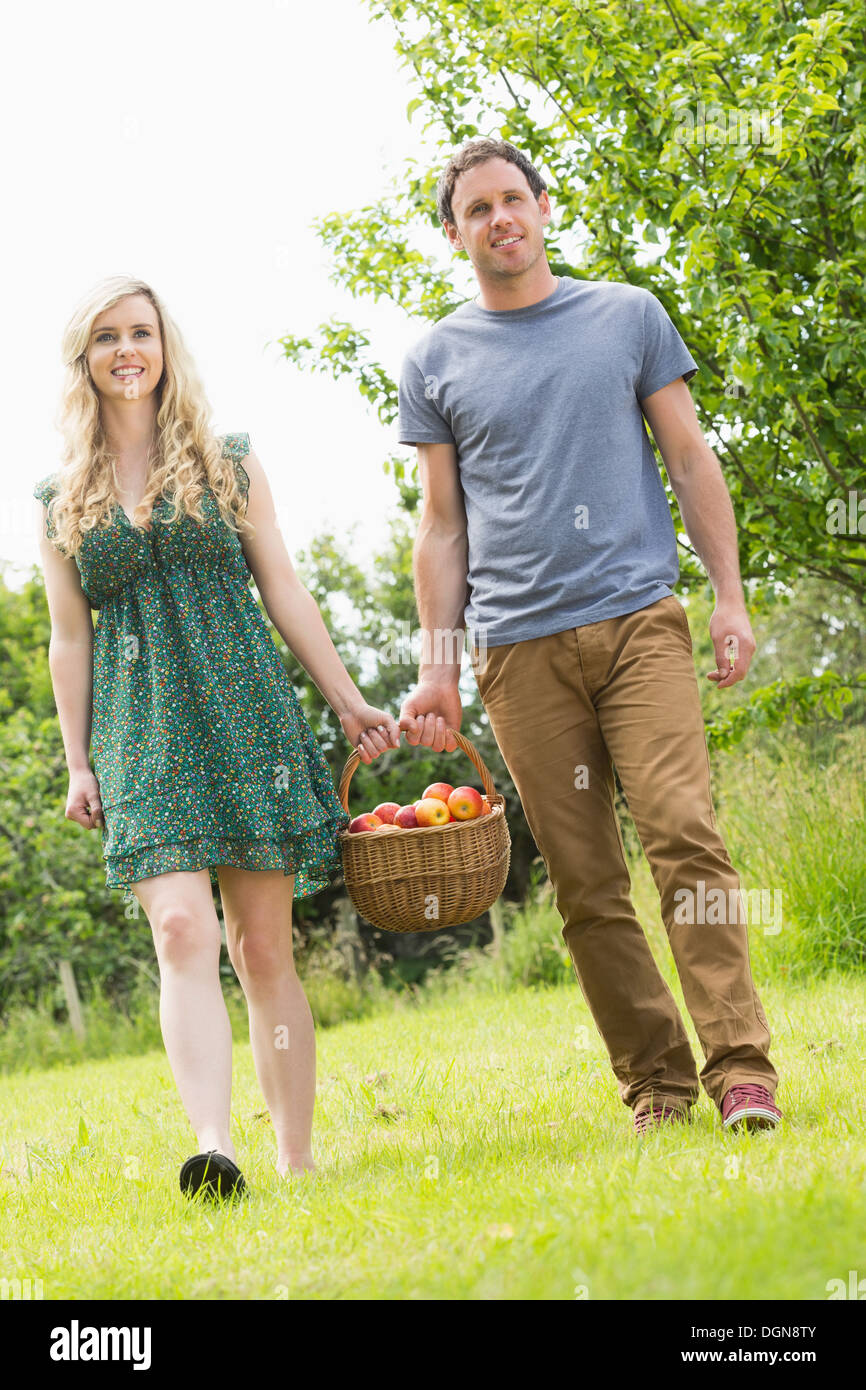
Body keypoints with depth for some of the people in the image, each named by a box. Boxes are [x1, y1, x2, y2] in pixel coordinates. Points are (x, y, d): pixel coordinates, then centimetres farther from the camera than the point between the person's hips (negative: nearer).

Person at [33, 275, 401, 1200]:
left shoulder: (229, 464, 10)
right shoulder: (60, 499, 11)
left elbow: (283, 592, 11)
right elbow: (69, 638, 12)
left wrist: (348, 702, 7)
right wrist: (77, 763, 6)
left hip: (245, 709, 0)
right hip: (142, 733, 0)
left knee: (264, 949, 0)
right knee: (182, 929, -18)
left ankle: (297, 1160, 4)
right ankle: (213, 1144, -30)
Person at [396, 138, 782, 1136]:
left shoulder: (628, 316, 11)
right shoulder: (435, 362, 12)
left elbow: (690, 460, 12)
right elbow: (442, 523, 13)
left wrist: (731, 596, 3)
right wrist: (437, 668, 7)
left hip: (638, 619, -1)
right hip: (519, 649, 1)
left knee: (684, 832, -15)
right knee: (583, 883, -1)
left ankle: (740, 1065, -13)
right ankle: (655, 1081, 6)